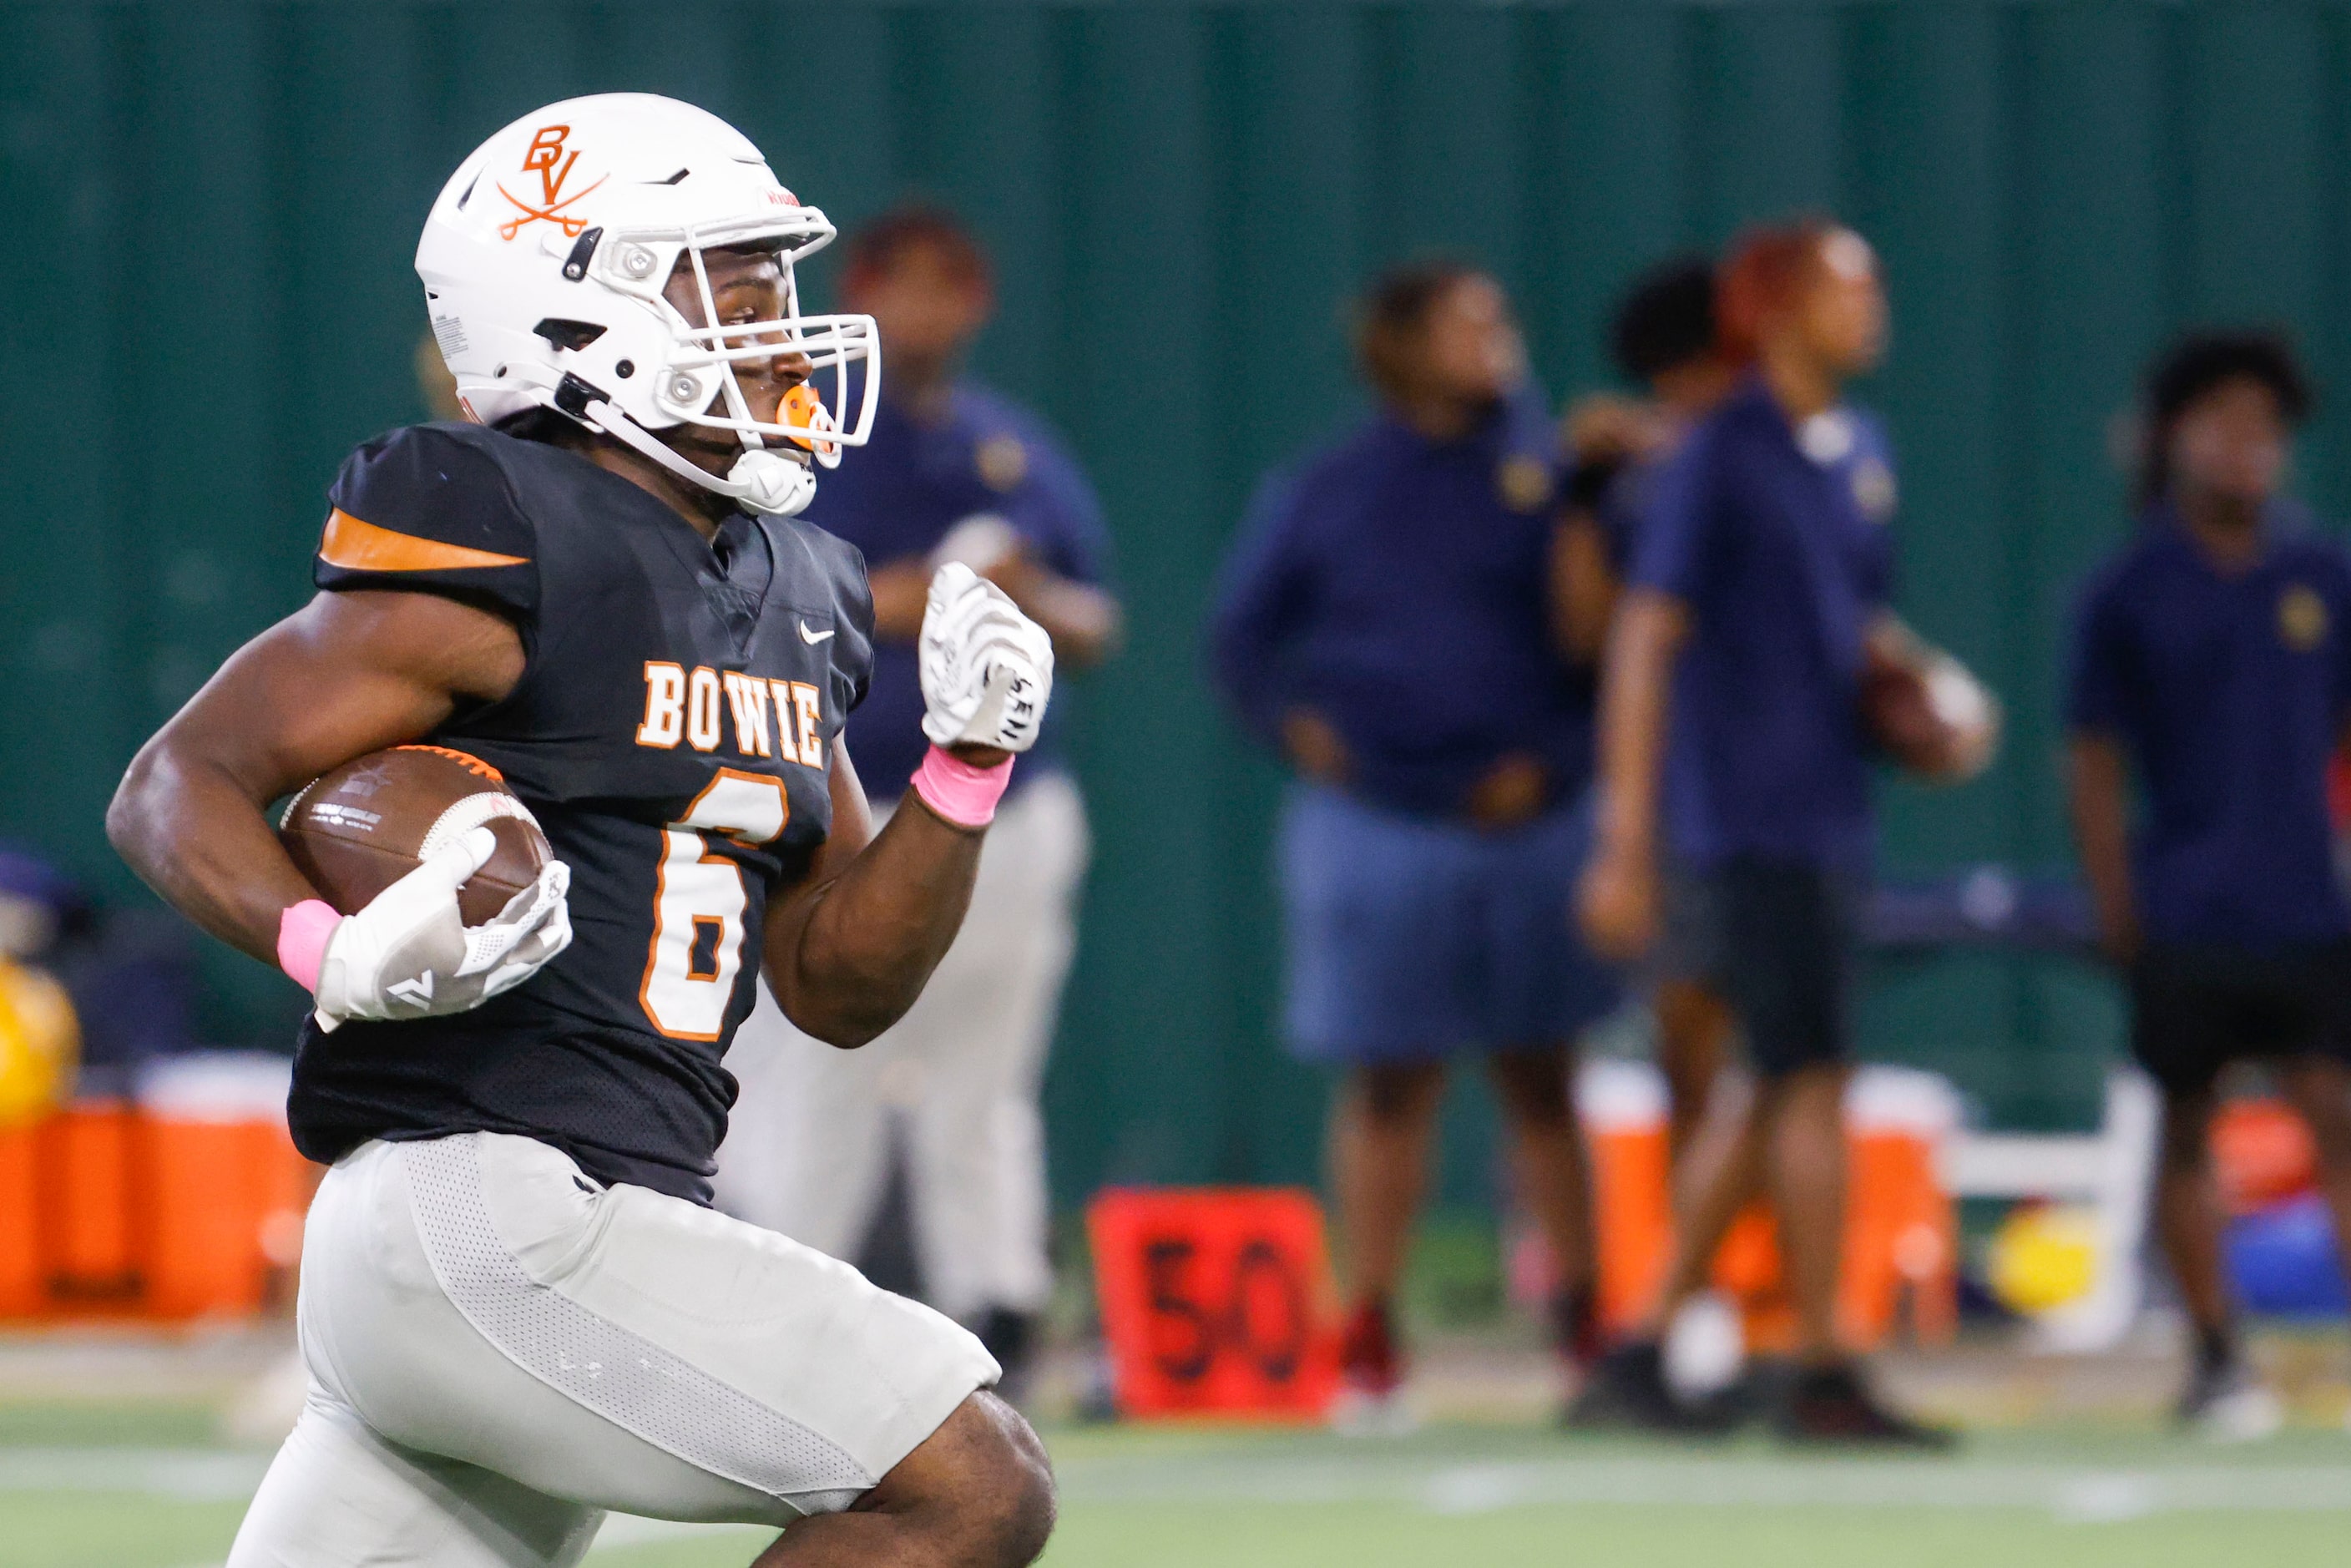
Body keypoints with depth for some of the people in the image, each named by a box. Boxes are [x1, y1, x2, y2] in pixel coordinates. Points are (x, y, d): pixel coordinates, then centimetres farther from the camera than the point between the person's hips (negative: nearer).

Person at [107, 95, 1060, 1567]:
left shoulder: (786, 601, 17)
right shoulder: (506, 561, -8)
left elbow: (839, 986, 20)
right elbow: (179, 785, -7)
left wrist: (967, 766, 6)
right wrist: (333, 951, -26)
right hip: (479, 1214, -9)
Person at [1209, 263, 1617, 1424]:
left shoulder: (1539, 470, 4)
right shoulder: (1322, 496, 4)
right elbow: (1242, 635, 11)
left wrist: (1551, 757, -5)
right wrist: (1296, 727, -4)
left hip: (1525, 824, 0)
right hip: (1378, 833, 0)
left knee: (1539, 1079, 5)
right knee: (1387, 1086, 2)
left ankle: (1586, 1325, 10)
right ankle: (1371, 1341, 7)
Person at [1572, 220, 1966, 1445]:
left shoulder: (1860, 454, 14)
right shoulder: (1720, 458, -9)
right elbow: (1645, 640, -12)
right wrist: (1626, 841, -16)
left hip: (1828, 820, 8)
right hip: (1748, 826, -8)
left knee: (1776, 1107, 10)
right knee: (1811, 1084, -9)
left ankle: (1638, 1356, 16)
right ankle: (1821, 1378, -6)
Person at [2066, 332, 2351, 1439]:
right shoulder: (2129, 596, 0)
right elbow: (2095, 763, 1)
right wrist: (2118, 911, -5)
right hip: (2185, 918, -1)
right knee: (2187, 1129, 4)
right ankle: (2214, 1359, 12)